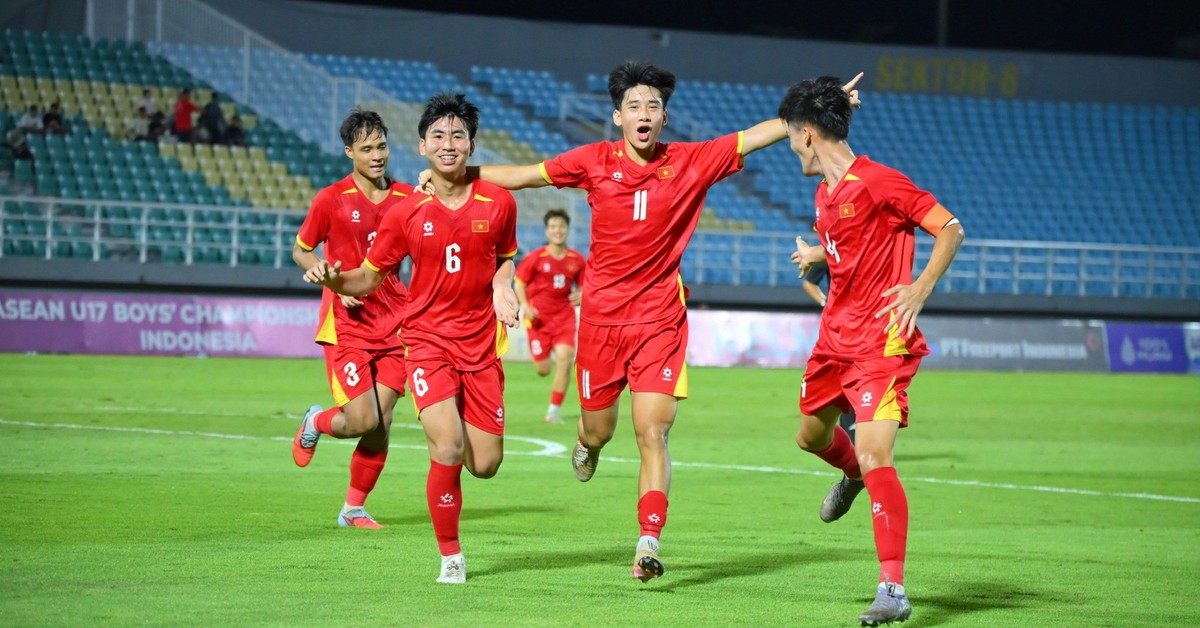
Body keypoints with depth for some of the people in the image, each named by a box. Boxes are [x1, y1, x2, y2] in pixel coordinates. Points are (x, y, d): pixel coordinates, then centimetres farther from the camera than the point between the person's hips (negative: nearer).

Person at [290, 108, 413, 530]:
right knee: (363, 421, -13)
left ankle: (354, 509, 17)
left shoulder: (407, 198, 5)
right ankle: (315, 423, 21)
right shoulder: (331, 200, -5)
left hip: (393, 328, 4)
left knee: (382, 426, 0)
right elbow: (300, 251, 6)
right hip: (347, 325, -4)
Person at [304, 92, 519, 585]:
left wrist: (503, 289, -3)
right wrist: (333, 278, -16)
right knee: (448, 449, -21)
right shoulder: (406, 213, -2)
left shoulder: (498, 203, 0)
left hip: (481, 341, 2)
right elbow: (368, 278, 5)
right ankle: (450, 557, -4)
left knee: (485, 465, 0)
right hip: (427, 338, -2)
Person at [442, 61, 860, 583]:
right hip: (601, 318, 1)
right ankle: (586, 444, 52)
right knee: (598, 430, 13)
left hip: (660, 319, -1)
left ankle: (648, 544, -17)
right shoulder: (595, 162, -2)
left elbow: (758, 135, -3)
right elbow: (523, 176, 7)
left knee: (652, 433, -13)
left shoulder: (690, 162, -2)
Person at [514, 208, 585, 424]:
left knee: (564, 359, -17)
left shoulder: (577, 260, 1)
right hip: (539, 317, -1)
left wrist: (579, 295, -10)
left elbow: (582, 286, 13)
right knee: (543, 370, 0)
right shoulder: (536, 258, -6)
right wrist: (525, 306, -12)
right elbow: (520, 283, 2)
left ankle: (553, 411, -7)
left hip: (564, 316, 1)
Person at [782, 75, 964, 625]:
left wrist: (919, 290, -25)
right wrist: (817, 256, 23)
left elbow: (950, 229, -16)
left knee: (875, 456, -20)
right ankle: (851, 476, 62)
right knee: (811, 436, 25)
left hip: (881, 343, -9)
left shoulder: (878, 182, -15)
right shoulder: (825, 192, 11)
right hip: (835, 338, 9)